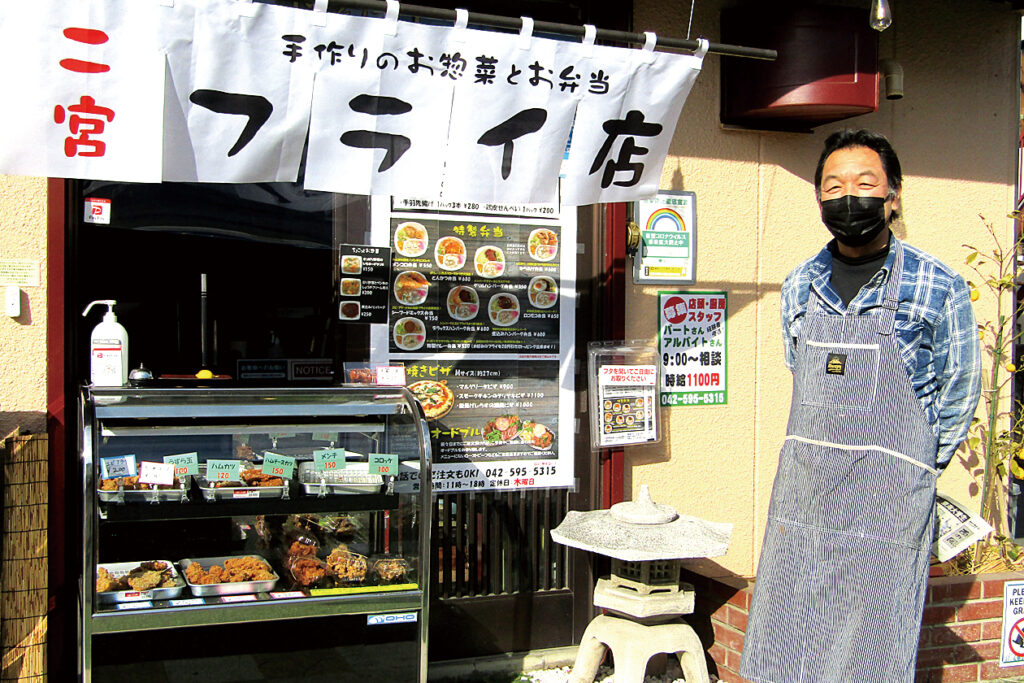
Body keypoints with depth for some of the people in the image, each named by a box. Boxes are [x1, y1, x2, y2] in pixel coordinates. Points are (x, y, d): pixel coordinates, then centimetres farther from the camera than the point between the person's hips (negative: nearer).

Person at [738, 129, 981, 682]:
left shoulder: (938, 287, -6)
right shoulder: (800, 285, 7)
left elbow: (959, 387, 4)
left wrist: (917, 469, 8)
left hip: (888, 492, -4)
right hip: (800, 484, 4)